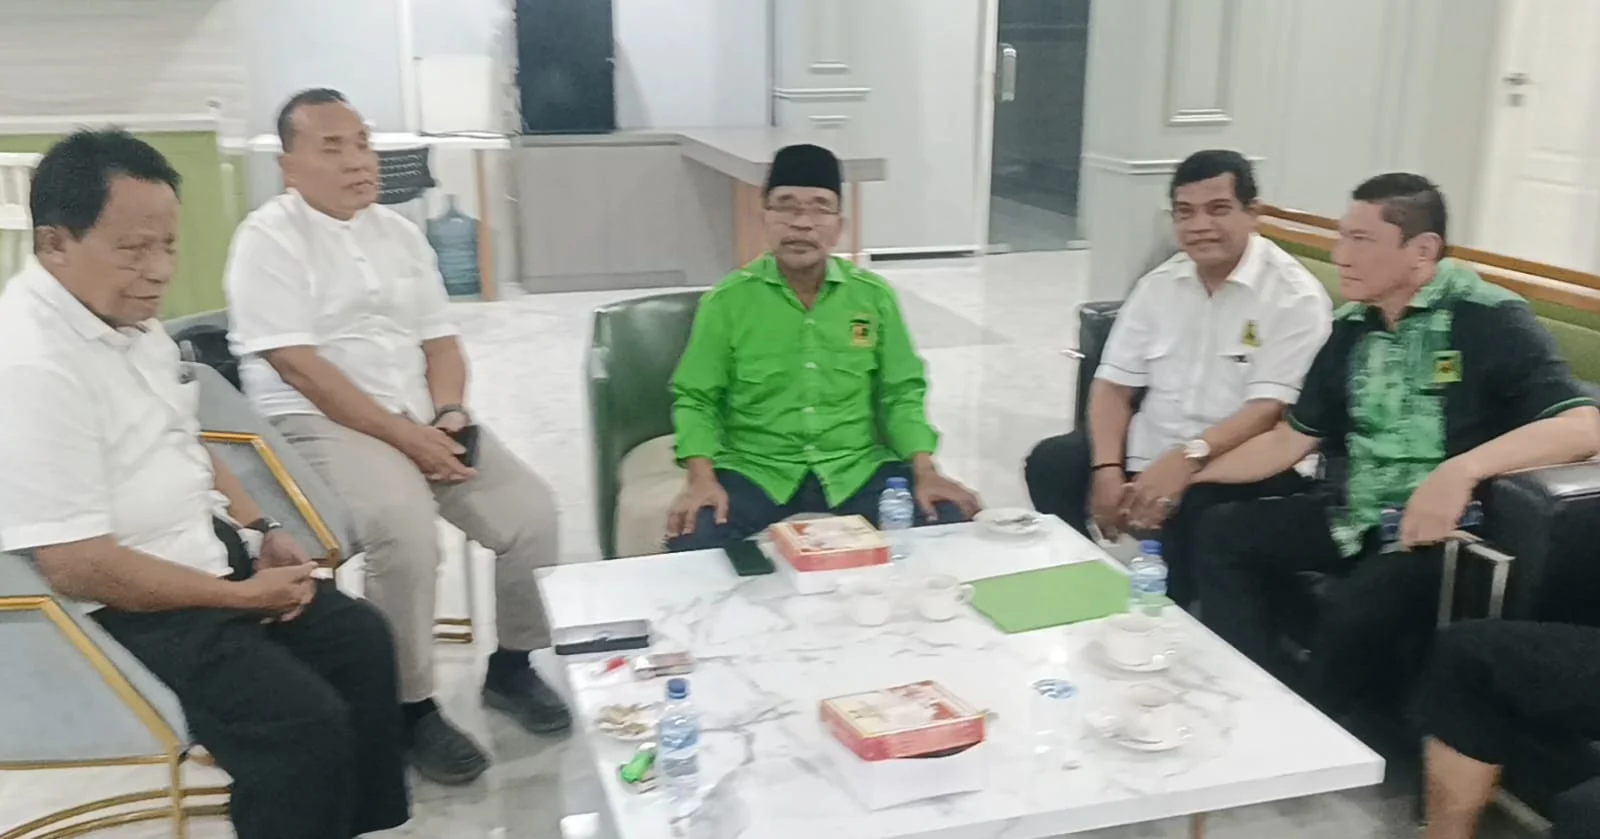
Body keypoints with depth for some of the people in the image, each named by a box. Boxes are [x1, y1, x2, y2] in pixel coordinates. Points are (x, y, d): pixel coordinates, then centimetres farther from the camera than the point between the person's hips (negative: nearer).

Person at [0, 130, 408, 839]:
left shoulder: (127, 316, 5)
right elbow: (73, 565, -27)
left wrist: (260, 533, 4)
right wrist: (242, 596, -19)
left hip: (209, 554, 10)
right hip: (124, 610, -10)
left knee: (360, 639, 11)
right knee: (307, 722, -20)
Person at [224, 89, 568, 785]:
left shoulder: (399, 233, 13)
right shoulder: (269, 238, -7)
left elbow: (440, 341, 14)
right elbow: (298, 366, -16)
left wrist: (448, 415, -7)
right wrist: (403, 435, -19)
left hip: (424, 419, 7)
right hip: (320, 423, -6)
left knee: (531, 511, -9)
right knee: (404, 529, -31)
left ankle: (511, 667, 12)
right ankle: (411, 709, -11)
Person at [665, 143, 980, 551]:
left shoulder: (874, 296, 3)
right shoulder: (727, 301, -2)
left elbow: (901, 393, 8)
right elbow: (695, 399, 2)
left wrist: (925, 472, -6)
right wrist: (702, 478, -14)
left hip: (856, 467, 2)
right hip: (755, 470, -2)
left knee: (947, 522, -20)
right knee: (691, 541, -30)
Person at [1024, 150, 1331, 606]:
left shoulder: (1295, 296, -9)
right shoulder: (1159, 283, 8)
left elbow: (1270, 410, -18)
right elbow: (1113, 384, 5)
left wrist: (1188, 457, -34)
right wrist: (1108, 470, -12)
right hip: (1150, 453, 5)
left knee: (1191, 509, -34)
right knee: (1051, 462, -12)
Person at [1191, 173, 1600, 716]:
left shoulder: (1488, 320, -12)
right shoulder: (1351, 328, 7)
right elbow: (1288, 442, 11)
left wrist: (1462, 470, -37)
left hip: (1451, 530, -7)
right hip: (1360, 518, 7)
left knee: (1354, 610, -32)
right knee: (1224, 535, -3)